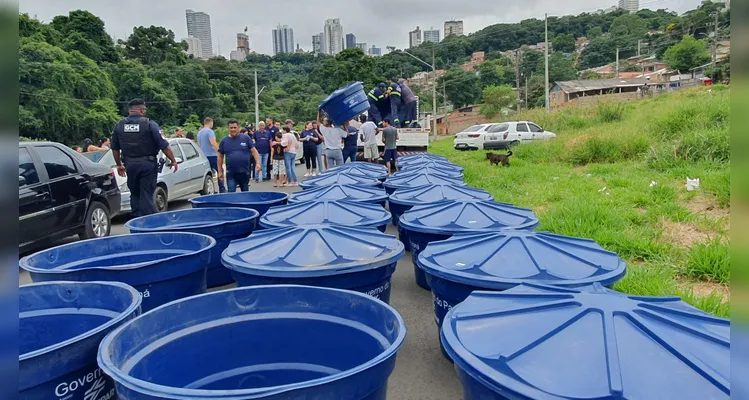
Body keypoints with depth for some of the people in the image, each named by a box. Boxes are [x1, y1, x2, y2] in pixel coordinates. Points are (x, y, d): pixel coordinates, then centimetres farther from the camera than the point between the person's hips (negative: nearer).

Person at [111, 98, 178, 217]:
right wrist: (173, 160, 0)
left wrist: (119, 165, 23)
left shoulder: (119, 125, 5)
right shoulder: (149, 124, -9)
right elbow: (163, 145, -10)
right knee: (146, 195, 0)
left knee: (134, 194, 16)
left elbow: (115, 148, 12)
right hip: (147, 164, -4)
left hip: (130, 164, 4)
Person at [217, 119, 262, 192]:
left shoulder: (246, 138, 0)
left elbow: (254, 151, 0)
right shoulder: (224, 141, 5)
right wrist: (220, 171, 6)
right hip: (231, 173, 0)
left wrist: (257, 163, -13)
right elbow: (220, 157, 9)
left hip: (244, 172, 0)